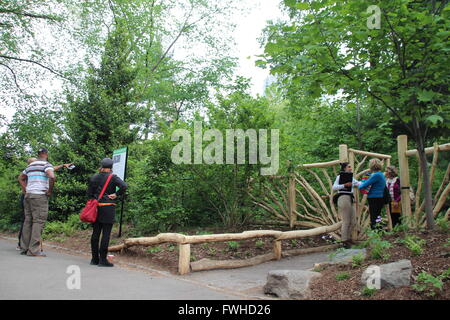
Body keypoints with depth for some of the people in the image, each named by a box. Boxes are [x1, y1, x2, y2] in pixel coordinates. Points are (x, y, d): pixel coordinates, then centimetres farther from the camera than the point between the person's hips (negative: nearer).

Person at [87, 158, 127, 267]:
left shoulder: (94, 177, 9)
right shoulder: (113, 177, -6)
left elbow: (89, 192, 10)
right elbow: (123, 186, -20)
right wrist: (116, 194, -8)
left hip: (96, 207, 5)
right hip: (108, 208, -5)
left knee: (95, 233, 10)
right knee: (106, 234, -2)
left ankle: (94, 259, 16)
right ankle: (103, 259, -2)